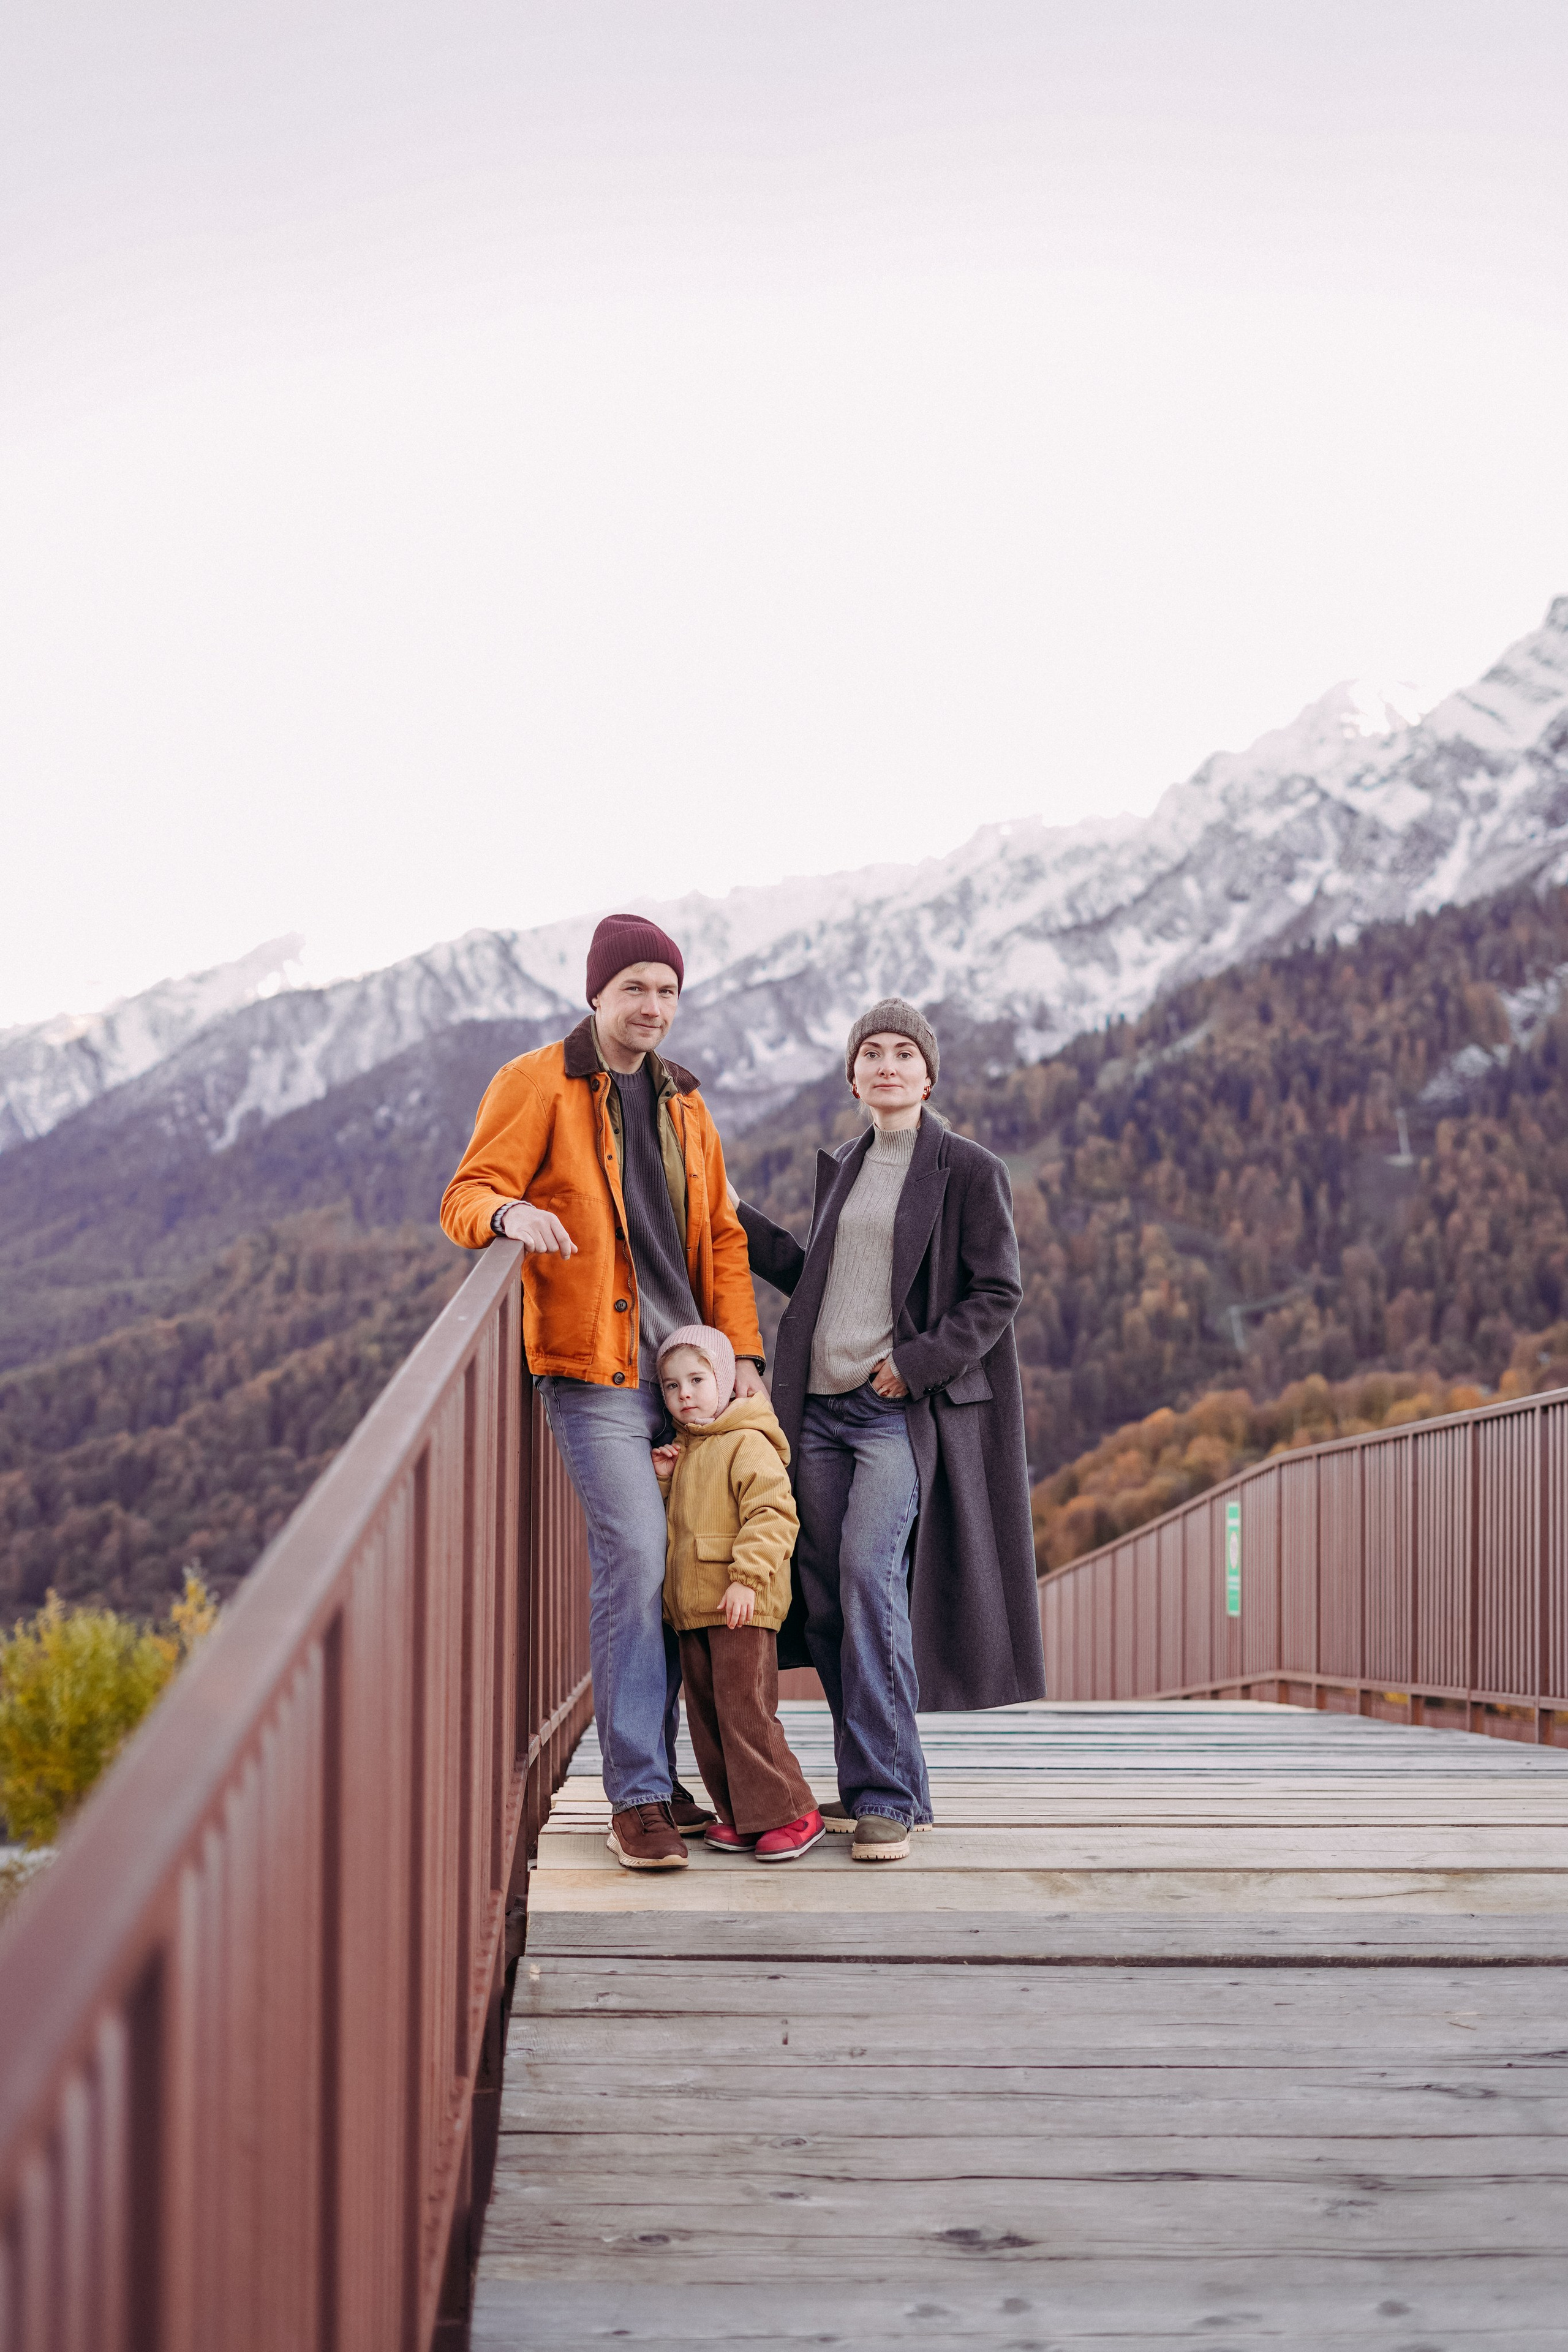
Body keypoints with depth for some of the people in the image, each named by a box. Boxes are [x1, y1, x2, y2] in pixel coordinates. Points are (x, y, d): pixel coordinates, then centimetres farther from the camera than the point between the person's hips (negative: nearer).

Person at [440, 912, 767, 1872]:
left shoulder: (682, 1103, 18)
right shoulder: (538, 1086, -1)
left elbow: (721, 1237, 20)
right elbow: (465, 1196, -7)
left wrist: (742, 1352, 9)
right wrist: (510, 1211, -31)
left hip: (685, 1368, 6)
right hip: (596, 1372, -6)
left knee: (676, 1569, 7)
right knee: (634, 1558, -15)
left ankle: (654, 1773, 18)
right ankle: (639, 1794, -10)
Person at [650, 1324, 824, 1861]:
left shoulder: (748, 1444, -9)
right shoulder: (683, 1449, 19)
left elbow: (773, 1515, -18)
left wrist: (747, 1577, -26)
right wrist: (663, 1481, 8)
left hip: (740, 1604, -9)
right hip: (692, 1607, 9)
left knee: (744, 1709, -11)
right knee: (706, 1715, 9)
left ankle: (789, 1813, -3)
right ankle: (741, 1816, 17)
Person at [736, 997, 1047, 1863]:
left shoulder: (969, 1171, -1)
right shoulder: (841, 1169, 17)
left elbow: (998, 1293, -4)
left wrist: (918, 1362, -14)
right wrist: (737, 1219, 19)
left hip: (902, 1411, -6)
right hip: (822, 1407, 6)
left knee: (869, 1572, -19)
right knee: (825, 1594, 3)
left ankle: (885, 1798, -13)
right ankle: (884, 1787, 14)